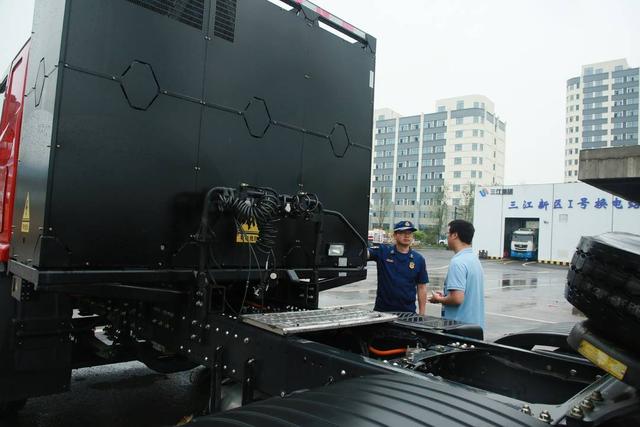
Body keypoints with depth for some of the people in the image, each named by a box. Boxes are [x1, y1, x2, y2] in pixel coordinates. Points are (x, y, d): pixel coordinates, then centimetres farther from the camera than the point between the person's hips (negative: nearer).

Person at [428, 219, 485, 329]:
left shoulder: (458, 262, -20)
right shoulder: (474, 258, 10)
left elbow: (457, 298, -25)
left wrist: (439, 299, -7)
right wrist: (445, 296, 16)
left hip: (459, 325, -9)